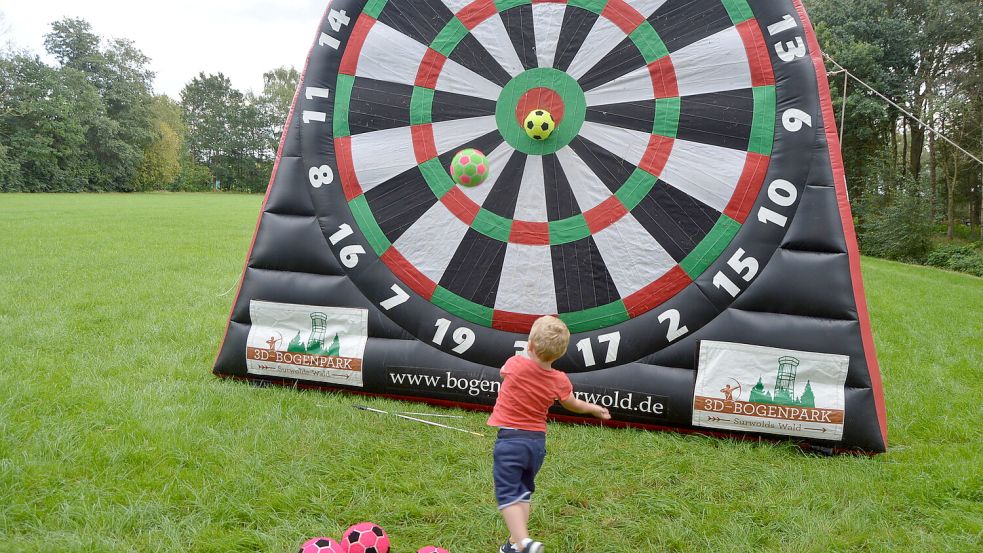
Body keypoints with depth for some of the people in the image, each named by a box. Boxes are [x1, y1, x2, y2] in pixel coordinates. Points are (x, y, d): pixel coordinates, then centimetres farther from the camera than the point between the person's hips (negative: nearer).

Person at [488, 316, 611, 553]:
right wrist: (594, 408, 38)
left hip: (510, 439, -4)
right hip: (537, 441, 4)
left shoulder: (515, 364, -14)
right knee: (524, 491, 20)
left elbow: (503, 373, 12)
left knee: (508, 493, -4)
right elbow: (573, 405, 17)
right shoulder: (560, 381, -3)